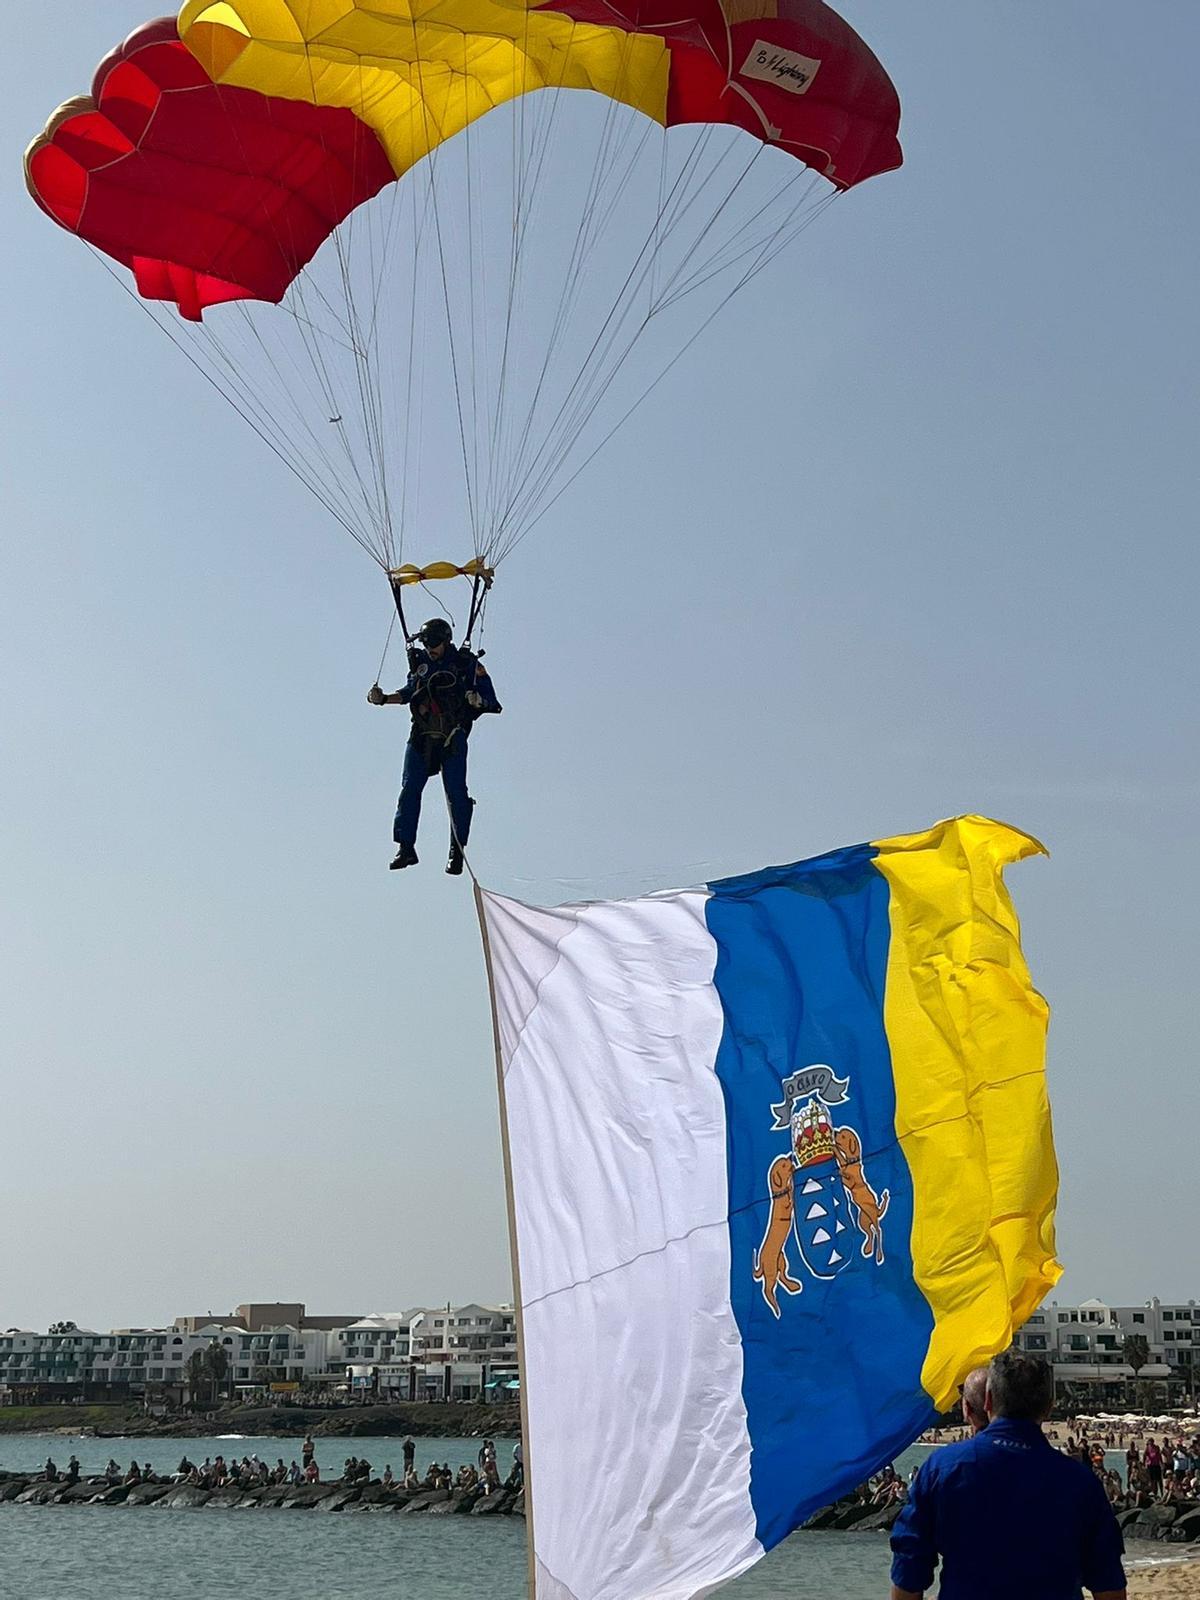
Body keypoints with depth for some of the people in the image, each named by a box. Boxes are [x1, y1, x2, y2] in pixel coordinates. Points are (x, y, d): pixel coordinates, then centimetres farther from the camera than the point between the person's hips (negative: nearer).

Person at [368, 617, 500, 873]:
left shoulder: (467, 664, -1)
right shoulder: (420, 662, 10)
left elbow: (490, 700, -2)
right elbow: (410, 692, 24)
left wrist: (478, 700, -23)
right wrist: (383, 699, 12)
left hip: (453, 739, -4)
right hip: (421, 738, 4)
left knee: (456, 794, -5)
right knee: (410, 790, -3)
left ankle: (457, 852, 3)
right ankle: (406, 848, 3)